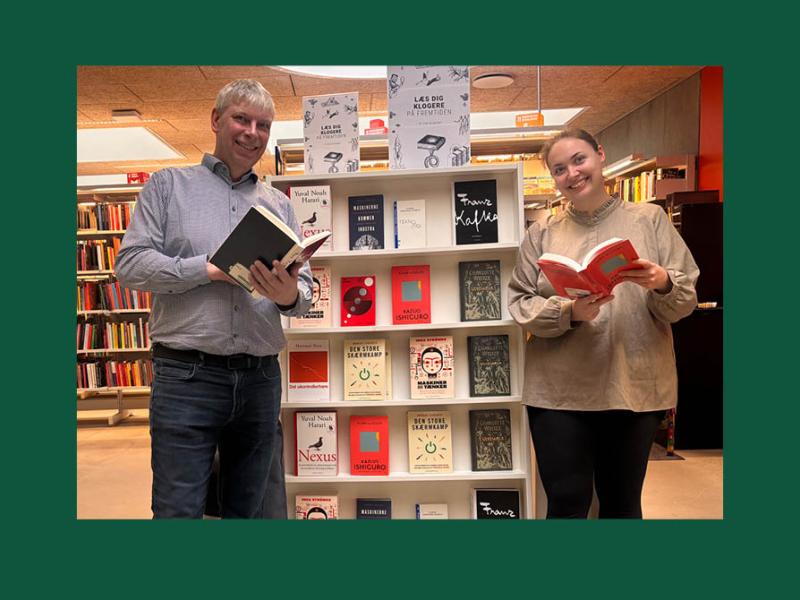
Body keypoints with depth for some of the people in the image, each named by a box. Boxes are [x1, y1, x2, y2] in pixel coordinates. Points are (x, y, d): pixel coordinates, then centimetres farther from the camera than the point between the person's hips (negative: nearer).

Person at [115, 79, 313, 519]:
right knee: (178, 510, 2)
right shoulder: (168, 185, 7)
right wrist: (210, 269, -14)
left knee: (249, 509, 15)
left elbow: (303, 291, 9)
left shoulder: (279, 205, 14)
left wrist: (289, 295, -15)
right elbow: (131, 264, -3)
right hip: (186, 376, -3)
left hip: (261, 379, 4)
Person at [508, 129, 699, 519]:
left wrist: (663, 284, -19)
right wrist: (569, 312, -18)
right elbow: (520, 304, 0)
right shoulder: (541, 234, 6)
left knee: (623, 503, 15)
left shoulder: (649, 219, 5)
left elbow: (686, 300, 3)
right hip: (558, 391, 0)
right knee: (566, 504, 5)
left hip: (636, 386, 1)